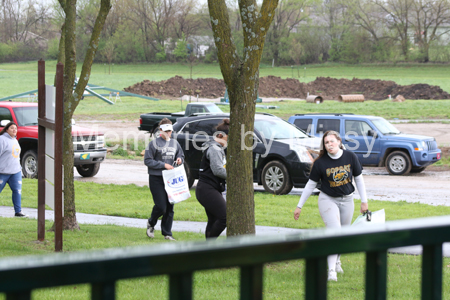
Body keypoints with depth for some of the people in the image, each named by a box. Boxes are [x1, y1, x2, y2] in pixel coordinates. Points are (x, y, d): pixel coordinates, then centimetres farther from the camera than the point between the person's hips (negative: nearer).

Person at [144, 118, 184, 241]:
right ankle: (151, 224, 19)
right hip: (156, 179, -5)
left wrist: (180, 159, -1)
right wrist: (163, 165, -15)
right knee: (161, 206, -10)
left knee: (170, 207, 5)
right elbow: (147, 161, -8)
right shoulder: (154, 143, -6)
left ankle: (167, 233, 14)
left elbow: (181, 156, 24)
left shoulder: (175, 143, 11)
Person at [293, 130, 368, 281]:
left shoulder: (350, 157, -7)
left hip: (347, 201, 3)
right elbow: (311, 184, -3)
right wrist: (299, 206, 0)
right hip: (328, 200, -3)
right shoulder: (320, 162, -12)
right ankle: (331, 270, -20)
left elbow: (358, 179, 6)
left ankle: (336, 261, 39)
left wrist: (364, 201, 6)